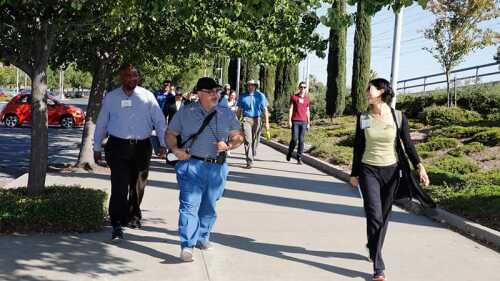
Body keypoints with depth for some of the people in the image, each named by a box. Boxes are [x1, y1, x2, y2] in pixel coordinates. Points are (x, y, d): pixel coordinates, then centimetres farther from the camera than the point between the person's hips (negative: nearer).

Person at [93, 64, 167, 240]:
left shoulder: (147, 96, 3)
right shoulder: (111, 98, 4)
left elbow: (159, 120, 2)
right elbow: (101, 124, 10)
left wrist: (163, 143, -5)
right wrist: (97, 147, 12)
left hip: (142, 147, 2)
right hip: (118, 147, -1)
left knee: (138, 186, 13)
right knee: (119, 186, -10)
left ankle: (133, 216, 33)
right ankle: (117, 225, -3)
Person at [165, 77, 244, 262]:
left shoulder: (227, 114, 10)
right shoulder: (185, 112, 4)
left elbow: (238, 137, 12)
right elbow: (170, 134, 9)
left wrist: (228, 146, -9)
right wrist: (175, 149, -10)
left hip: (217, 168, 3)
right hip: (191, 166, -3)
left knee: (209, 206, 14)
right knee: (189, 205, -11)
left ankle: (202, 237, 33)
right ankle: (187, 246, -11)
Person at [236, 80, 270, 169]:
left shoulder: (260, 96, 6)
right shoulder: (242, 96, 9)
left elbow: (265, 110, 6)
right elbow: (239, 110, 14)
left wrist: (266, 122, 0)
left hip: (257, 120, 1)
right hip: (246, 119, -1)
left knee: (255, 140, 8)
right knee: (248, 140, -12)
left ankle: (252, 156, 30)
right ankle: (249, 161, -15)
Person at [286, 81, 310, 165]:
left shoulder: (307, 98, 12)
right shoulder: (294, 97, 2)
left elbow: (307, 111, 16)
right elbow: (290, 109, 0)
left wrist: (308, 123, 12)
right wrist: (289, 121, -7)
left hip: (303, 122, 3)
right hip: (295, 121, -3)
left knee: (301, 140, -1)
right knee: (294, 139, -8)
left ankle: (299, 158, 4)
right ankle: (289, 153, 18)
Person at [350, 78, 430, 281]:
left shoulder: (398, 117, -4)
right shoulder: (363, 118, -1)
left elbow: (407, 144, 1)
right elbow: (358, 147, 6)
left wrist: (419, 166, -11)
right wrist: (354, 173, 10)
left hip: (391, 171, 1)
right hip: (369, 171, -1)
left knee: (384, 216, 11)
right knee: (374, 216, -9)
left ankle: (373, 247, 37)